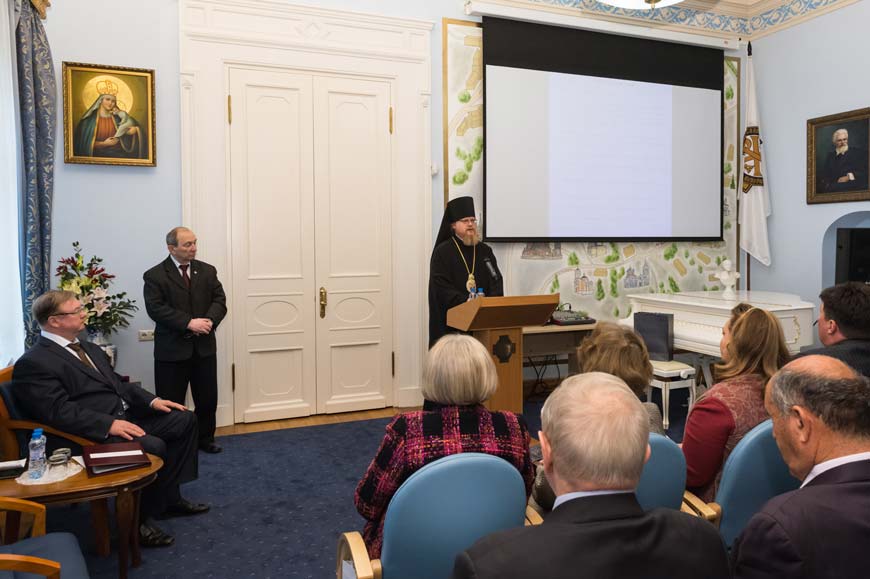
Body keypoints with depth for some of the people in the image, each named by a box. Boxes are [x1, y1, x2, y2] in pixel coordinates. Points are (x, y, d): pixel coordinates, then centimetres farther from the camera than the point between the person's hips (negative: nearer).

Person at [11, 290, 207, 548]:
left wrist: (152, 400, 6)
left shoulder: (88, 348, 18)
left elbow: (119, 384, 22)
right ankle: (140, 518, -7)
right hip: (94, 433, -10)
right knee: (152, 446, -31)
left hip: (127, 417, 10)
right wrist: (109, 424, -29)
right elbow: (60, 411, -22)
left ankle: (169, 497, 10)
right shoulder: (33, 363, -11)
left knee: (185, 419, 3)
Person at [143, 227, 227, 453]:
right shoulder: (155, 275, -4)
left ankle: (205, 438, 30)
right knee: (171, 402, 6)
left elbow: (219, 300, 2)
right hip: (172, 349, -3)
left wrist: (209, 321, -18)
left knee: (207, 399, 12)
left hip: (204, 346, 4)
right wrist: (189, 323, -23)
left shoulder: (207, 271, 8)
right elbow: (156, 308, -15)